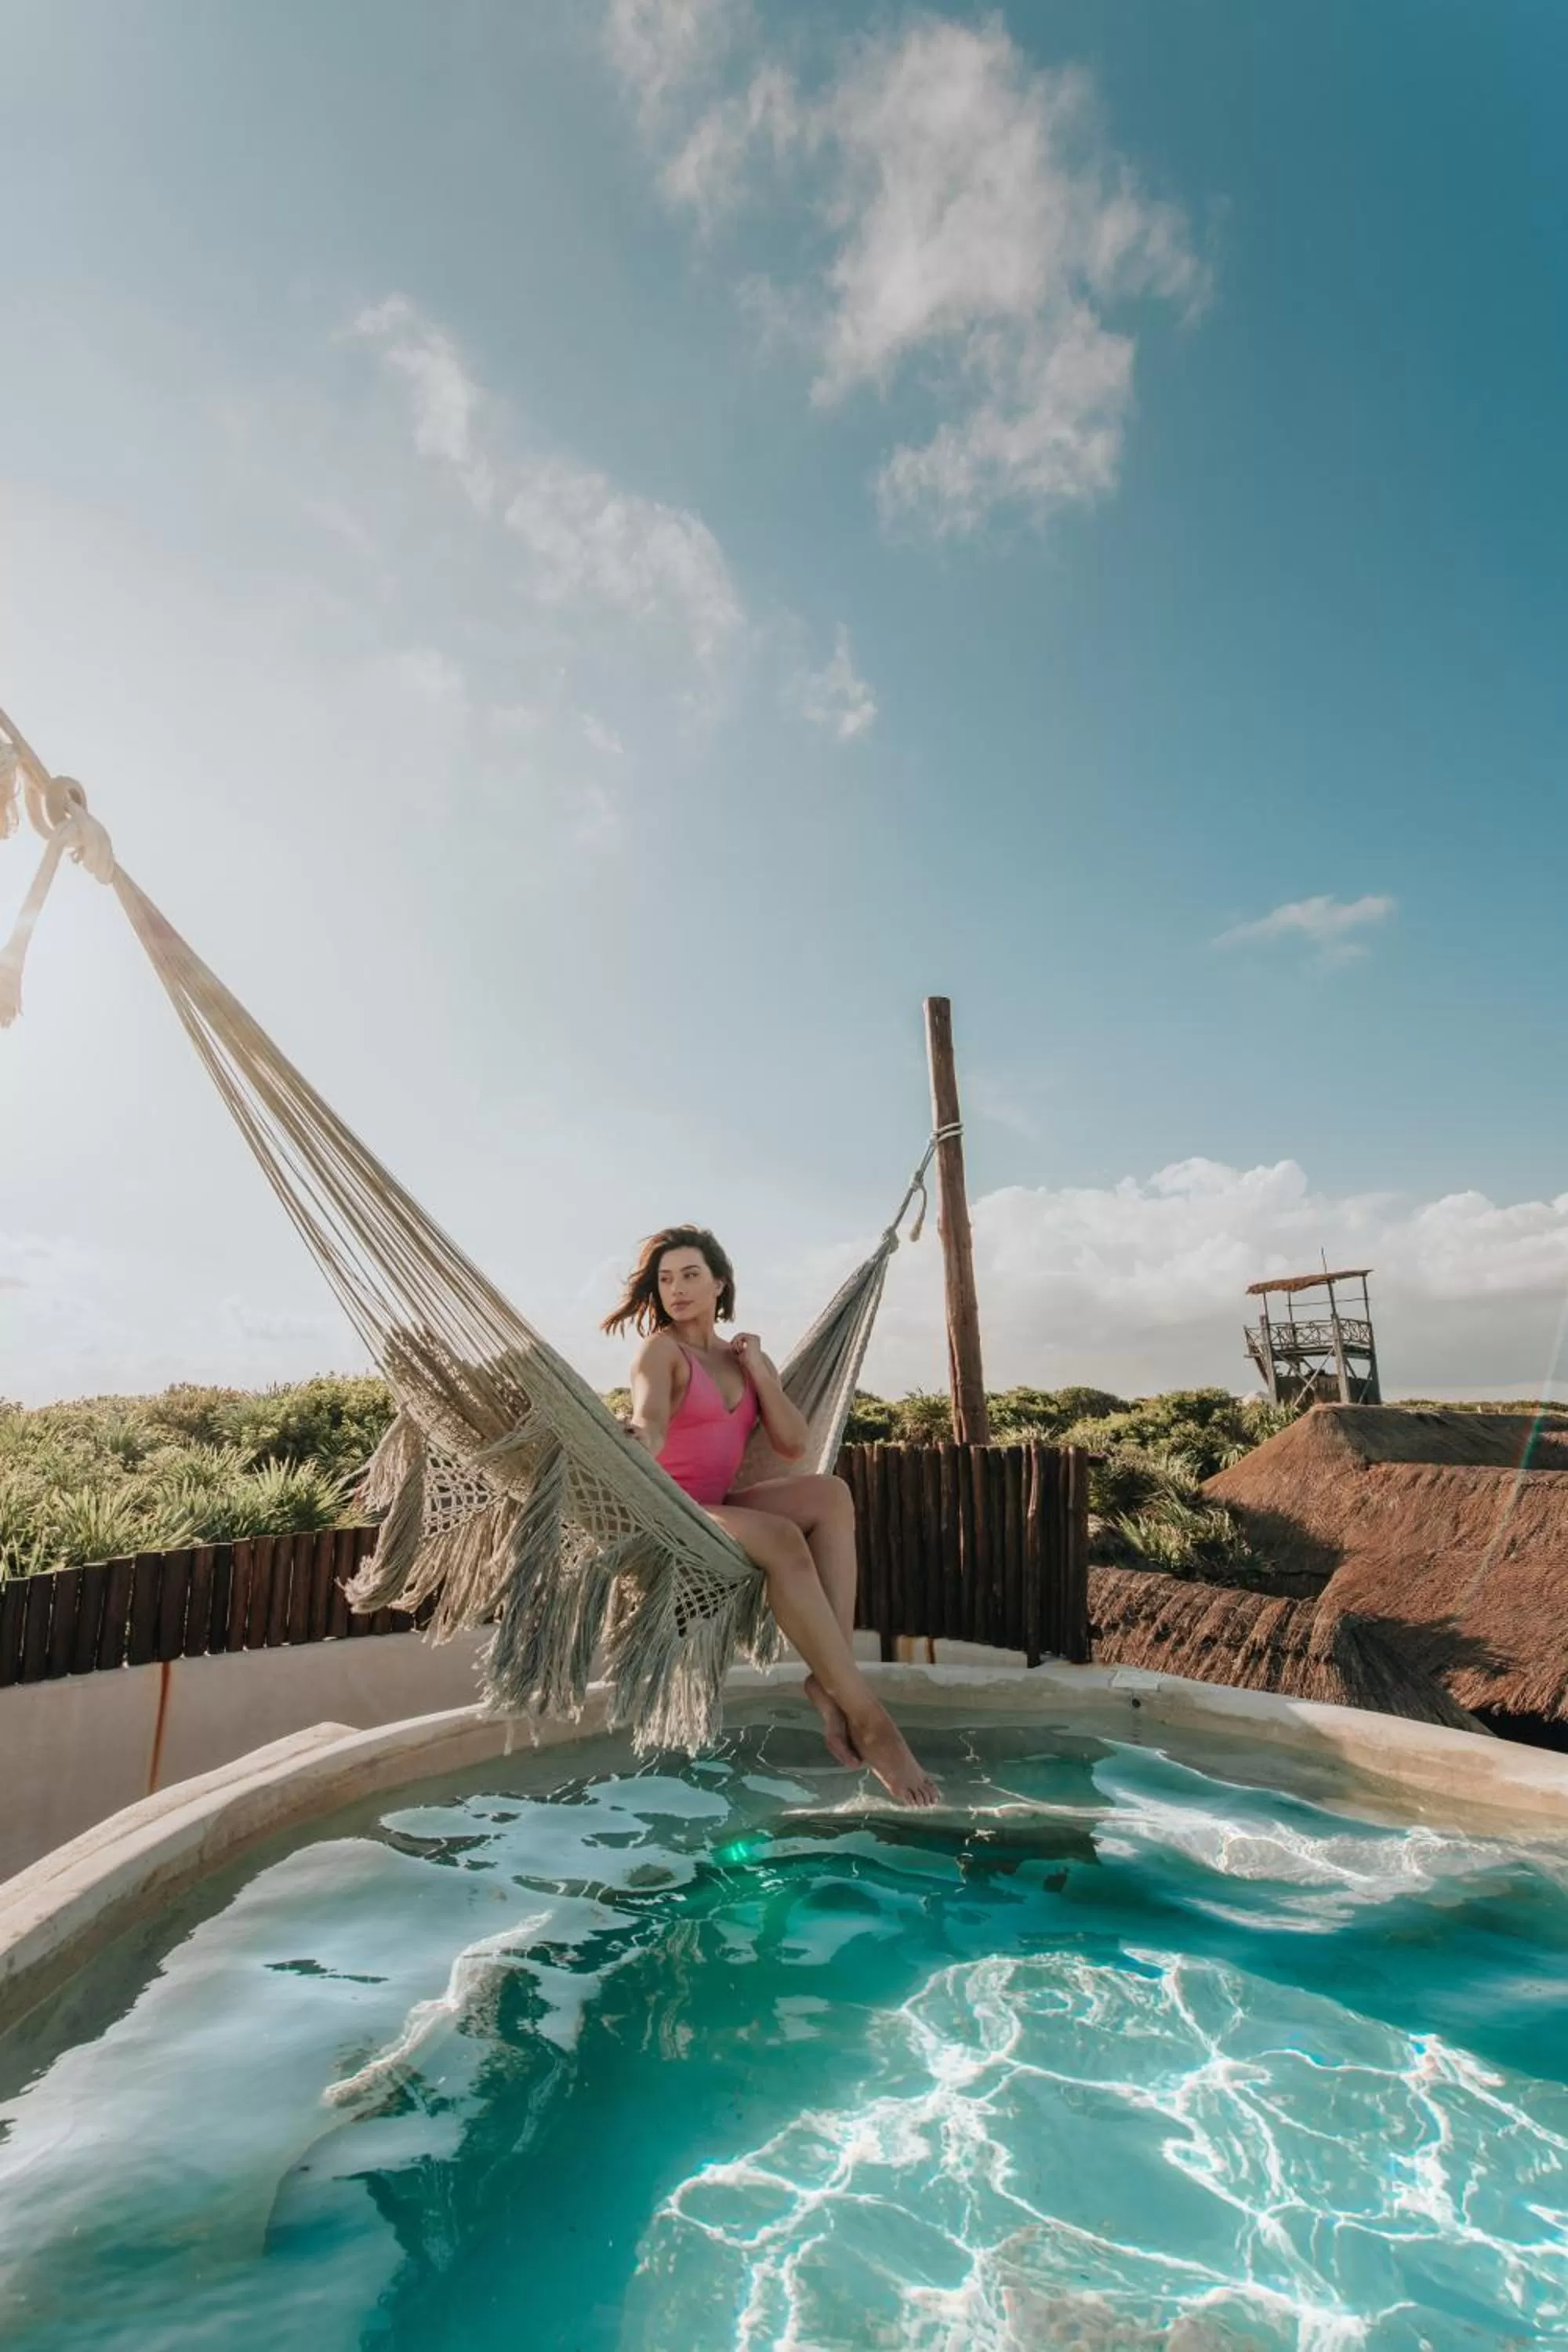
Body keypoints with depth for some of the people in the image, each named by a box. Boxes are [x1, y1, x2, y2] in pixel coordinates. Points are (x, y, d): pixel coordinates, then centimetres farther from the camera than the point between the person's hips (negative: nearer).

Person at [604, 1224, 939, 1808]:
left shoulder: (746, 1356, 11)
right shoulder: (661, 1349, -7)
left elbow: (793, 1445, 4)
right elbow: (649, 1419, -29)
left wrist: (759, 1372, -6)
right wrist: (640, 1437, -53)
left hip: (721, 1508, 6)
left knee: (830, 1495, -21)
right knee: (782, 1540, -33)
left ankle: (831, 1681, -26)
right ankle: (866, 1715, -27)